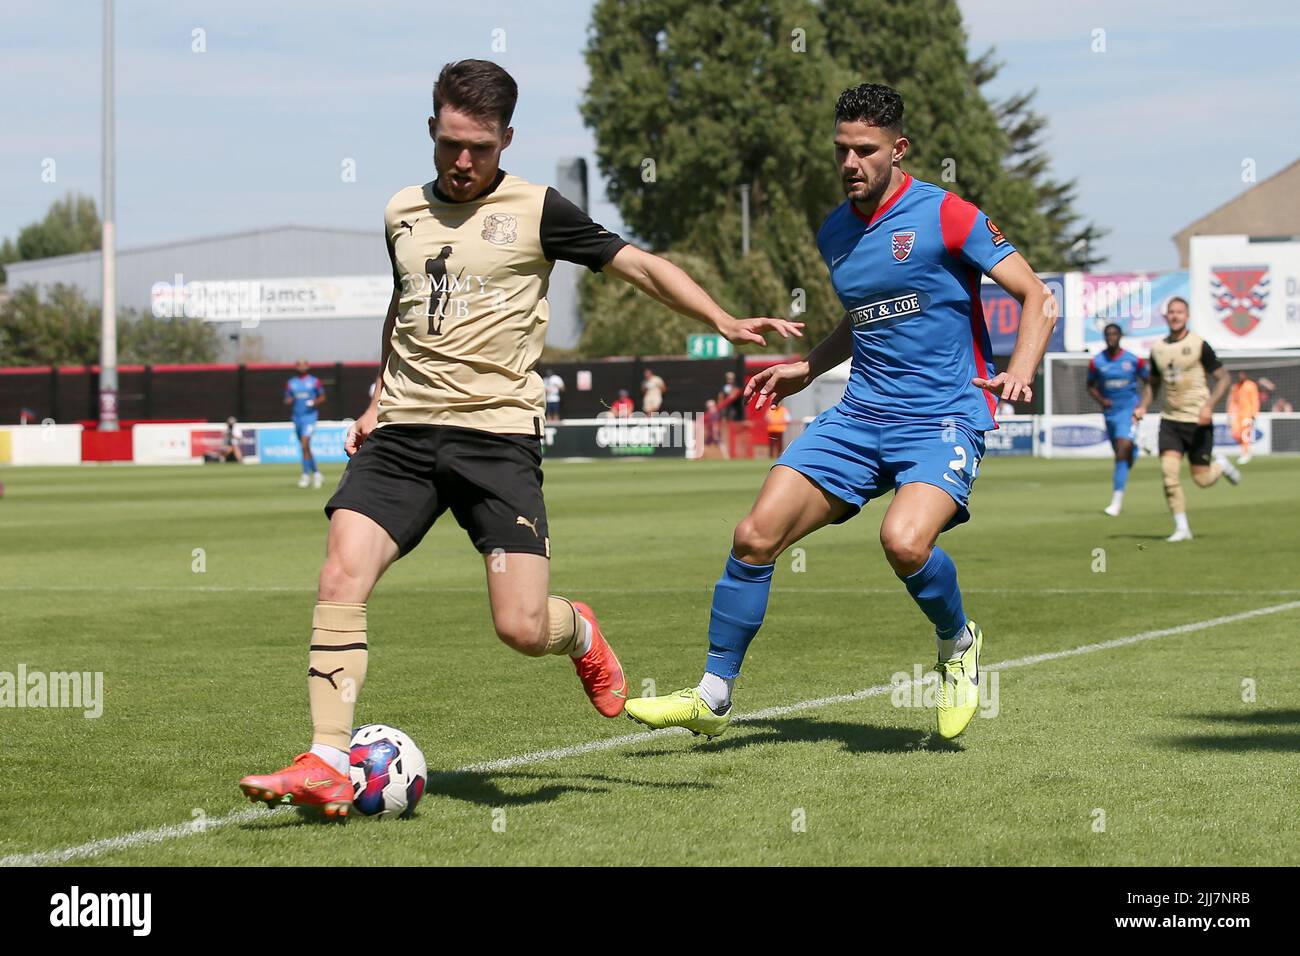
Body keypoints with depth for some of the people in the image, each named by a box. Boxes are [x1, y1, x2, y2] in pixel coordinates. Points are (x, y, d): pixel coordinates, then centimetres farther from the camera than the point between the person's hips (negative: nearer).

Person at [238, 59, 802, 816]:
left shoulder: (536, 211, 1)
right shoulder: (403, 213, 15)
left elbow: (641, 266, 2)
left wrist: (727, 323, -9)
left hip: (498, 433, -4)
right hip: (404, 432, 4)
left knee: (522, 628, -12)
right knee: (342, 578, -17)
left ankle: (579, 633, 26)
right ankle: (327, 766, -14)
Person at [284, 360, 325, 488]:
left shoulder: (314, 381, 1)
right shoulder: (291, 383, 10)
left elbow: (322, 396, 7)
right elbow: (287, 399, 14)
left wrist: (315, 402, -12)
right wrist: (289, 400, -9)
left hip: (310, 415, -5)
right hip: (297, 416, 5)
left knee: (305, 445, -17)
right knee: (305, 448, 9)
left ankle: (306, 475, -12)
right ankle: (317, 473, 22)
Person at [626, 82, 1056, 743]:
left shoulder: (945, 216, -9)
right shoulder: (834, 233, 12)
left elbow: (1037, 297, -9)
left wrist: (1019, 371, -24)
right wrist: (808, 367, 20)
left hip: (944, 417, -6)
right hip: (859, 415, 6)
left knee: (904, 541, -32)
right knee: (755, 536, -8)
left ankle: (958, 645, 1)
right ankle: (713, 697, 7)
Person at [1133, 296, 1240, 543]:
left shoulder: (1199, 345, -7)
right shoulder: (1158, 349, 7)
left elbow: (1223, 378, -5)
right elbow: (1153, 383, 22)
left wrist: (1209, 406, -19)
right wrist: (1143, 406, 5)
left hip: (1198, 421, -3)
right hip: (1170, 420, 3)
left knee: (1202, 479, -1)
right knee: (1168, 471, -14)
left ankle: (1220, 465, 35)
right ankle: (1181, 528, -5)